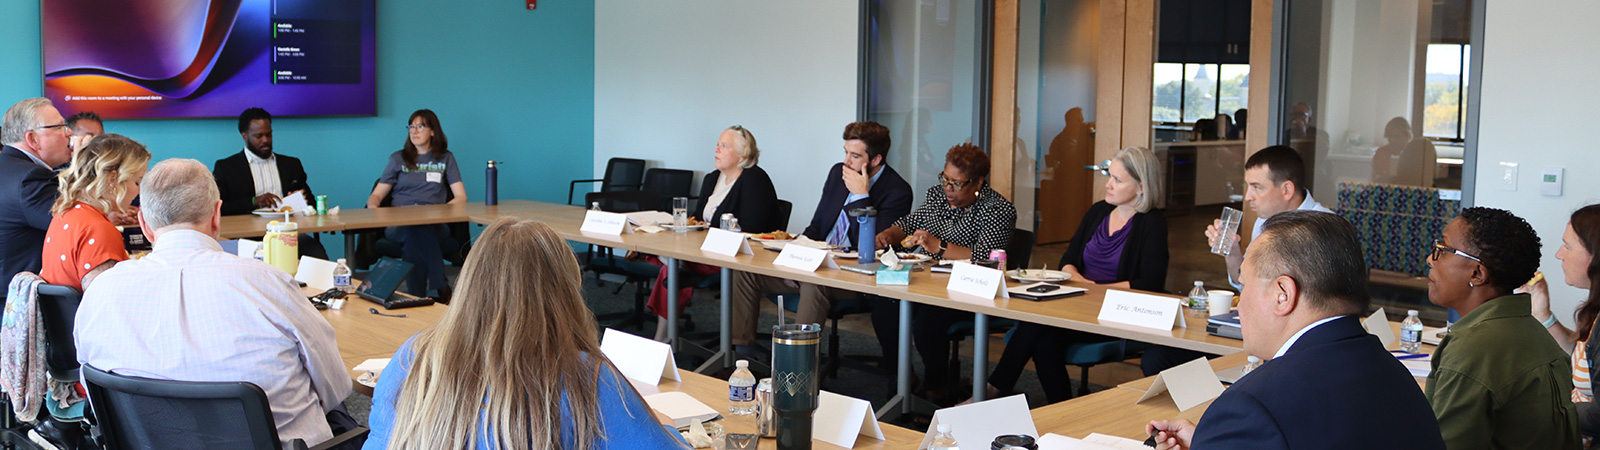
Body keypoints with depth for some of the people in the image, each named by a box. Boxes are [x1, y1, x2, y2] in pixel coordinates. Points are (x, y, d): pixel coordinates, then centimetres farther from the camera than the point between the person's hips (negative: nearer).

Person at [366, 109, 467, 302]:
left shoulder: (445, 158, 19)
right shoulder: (398, 159, 20)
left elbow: (461, 197, 11)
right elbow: (376, 195, 18)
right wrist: (373, 208, -6)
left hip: (434, 223, 0)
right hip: (399, 223, 0)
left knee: (419, 231, -40)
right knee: (415, 231, -39)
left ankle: (418, 297, -42)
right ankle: (442, 289, -41)